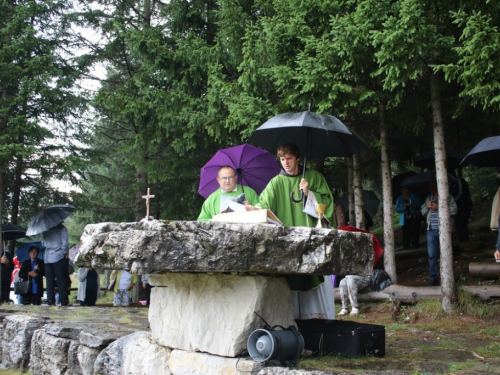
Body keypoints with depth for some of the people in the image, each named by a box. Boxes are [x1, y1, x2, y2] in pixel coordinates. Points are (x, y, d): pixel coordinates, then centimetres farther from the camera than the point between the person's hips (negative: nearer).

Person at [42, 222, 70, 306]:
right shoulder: (61, 228, -6)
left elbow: (43, 243, 11)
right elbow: (64, 243, -9)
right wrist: (65, 252, 0)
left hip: (47, 257, 4)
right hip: (59, 257, -4)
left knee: (50, 280, 8)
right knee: (62, 280, -1)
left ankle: (50, 300, 6)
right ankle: (63, 301, -3)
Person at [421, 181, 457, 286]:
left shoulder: (448, 197, 5)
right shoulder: (428, 198, 22)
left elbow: (453, 210, -8)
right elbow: (423, 212, 21)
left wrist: (439, 207, -14)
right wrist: (427, 207, 1)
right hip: (431, 230, 4)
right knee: (432, 255, 0)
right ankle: (433, 277, 4)